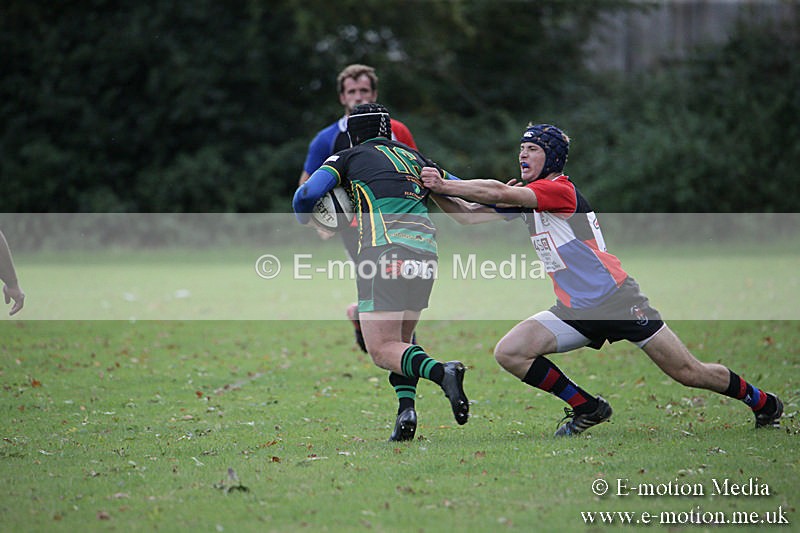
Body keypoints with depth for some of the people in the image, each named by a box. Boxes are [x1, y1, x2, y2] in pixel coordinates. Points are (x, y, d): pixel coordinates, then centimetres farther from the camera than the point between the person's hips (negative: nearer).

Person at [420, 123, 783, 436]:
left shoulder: (559, 189, -16)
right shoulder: (524, 197, 10)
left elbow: (498, 192, -28)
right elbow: (469, 214, 6)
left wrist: (443, 184, -23)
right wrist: (436, 191, -10)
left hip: (617, 301, -7)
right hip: (573, 312, 8)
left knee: (689, 373, -4)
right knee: (509, 353, -10)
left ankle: (763, 403, 21)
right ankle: (587, 409, 4)